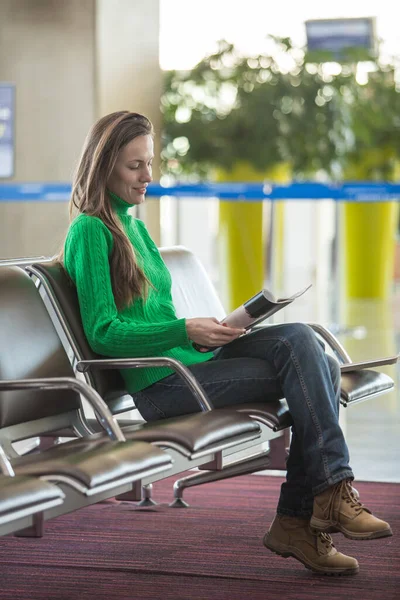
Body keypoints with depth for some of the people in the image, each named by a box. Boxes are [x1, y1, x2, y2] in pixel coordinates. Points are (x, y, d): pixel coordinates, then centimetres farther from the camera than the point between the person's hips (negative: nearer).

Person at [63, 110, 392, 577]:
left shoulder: (133, 225, 22)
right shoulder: (90, 229, -6)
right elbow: (104, 333, -13)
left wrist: (208, 331, 6)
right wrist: (185, 331, -23)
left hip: (190, 361, 8)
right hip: (158, 384, -8)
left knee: (309, 353, -15)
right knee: (305, 370, -18)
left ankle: (296, 521, -17)